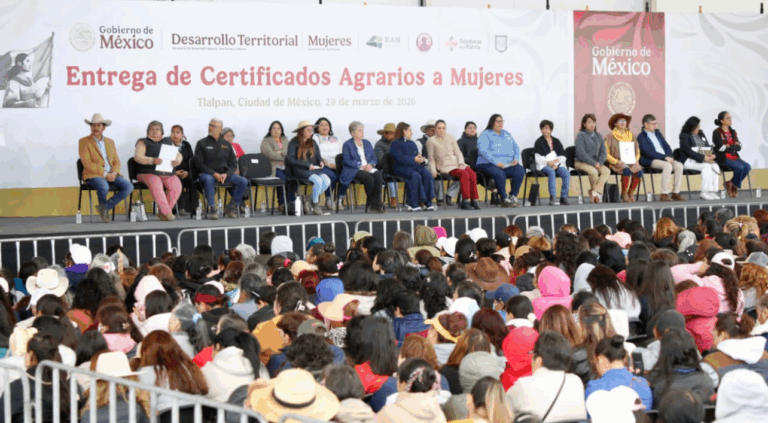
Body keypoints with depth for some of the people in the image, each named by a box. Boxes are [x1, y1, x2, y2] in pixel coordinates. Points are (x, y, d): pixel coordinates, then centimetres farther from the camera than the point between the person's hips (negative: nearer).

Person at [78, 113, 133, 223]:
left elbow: (116, 161, 15)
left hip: (111, 175, 5)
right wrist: (104, 174, -17)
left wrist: (114, 173, -8)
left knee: (128, 186, -22)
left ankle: (104, 207, -11)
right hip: (93, 175, -5)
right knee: (103, 187, -38)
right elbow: (87, 162, -9)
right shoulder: (84, 142, 1)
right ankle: (103, 207, -6)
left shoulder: (110, 142, 19)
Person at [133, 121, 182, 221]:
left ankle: (162, 212, -19)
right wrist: (152, 160, -24)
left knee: (176, 185, -27)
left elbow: (178, 154, 17)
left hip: (167, 173, 3)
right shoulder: (143, 142, 11)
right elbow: (137, 157, -6)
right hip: (148, 173, -3)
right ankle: (167, 212, -33)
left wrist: (177, 161, -9)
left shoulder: (168, 142, 23)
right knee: (156, 184, -37)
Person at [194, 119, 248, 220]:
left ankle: (231, 208, -8)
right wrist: (214, 174, -17)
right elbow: (199, 164, -4)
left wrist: (226, 174, -10)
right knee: (208, 179, -40)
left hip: (224, 173, 4)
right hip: (207, 173, -4)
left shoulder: (226, 144, 15)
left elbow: (233, 164, 12)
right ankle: (211, 209, -36)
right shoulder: (202, 143, 4)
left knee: (243, 181, -19)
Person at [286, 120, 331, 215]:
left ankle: (308, 200, -6)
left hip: (314, 169, 6)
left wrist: (321, 161, -6)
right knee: (318, 180, -32)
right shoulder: (294, 143, 0)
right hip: (300, 170, -6)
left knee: (327, 180, -23)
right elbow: (290, 160, -10)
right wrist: (307, 165, -15)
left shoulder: (313, 142, 21)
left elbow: (318, 156, 20)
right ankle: (315, 205, -11)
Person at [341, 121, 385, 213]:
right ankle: (373, 203, -20)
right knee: (368, 177, -35)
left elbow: (374, 158, 18)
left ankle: (376, 203, -28)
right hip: (353, 170, -5)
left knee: (378, 175, -30)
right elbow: (347, 161, -7)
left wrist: (371, 165, -6)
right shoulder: (347, 145, 6)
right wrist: (361, 166, -16)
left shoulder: (367, 143, 23)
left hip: (368, 168, 5)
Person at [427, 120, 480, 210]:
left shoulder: (450, 139, 19)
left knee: (473, 174, -26)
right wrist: (433, 171, -9)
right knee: (464, 174, -33)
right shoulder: (431, 141, 7)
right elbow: (431, 158, 6)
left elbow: (458, 153, 15)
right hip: (445, 166, -5)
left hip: (456, 164, 5)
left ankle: (474, 200, -25)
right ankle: (465, 201, -33)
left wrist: (461, 164, -4)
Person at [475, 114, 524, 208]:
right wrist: (496, 162, -21)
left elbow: (516, 147, 22)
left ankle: (513, 196, -16)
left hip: (508, 164, 5)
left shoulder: (507, 134, 23)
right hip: (489, 164, -5)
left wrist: (516, 159, 0)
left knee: (520, 171, -24)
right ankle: (504, 199, -23)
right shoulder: (485, 135, 2)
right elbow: (483, 150, -11)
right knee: (500, 174, -37)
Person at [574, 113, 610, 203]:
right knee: (593, 171, -35)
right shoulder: (581, 135, -4)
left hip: (596, 162, 6)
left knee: (607, 171, -24)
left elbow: (603, 152, 11)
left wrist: (599, 163, -9)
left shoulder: (598, 136, 15)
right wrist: (594, 163, -19)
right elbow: (581, 153, -14)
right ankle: (599, 193, -18)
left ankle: (595, 192, -33)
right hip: (581, 162, -6)